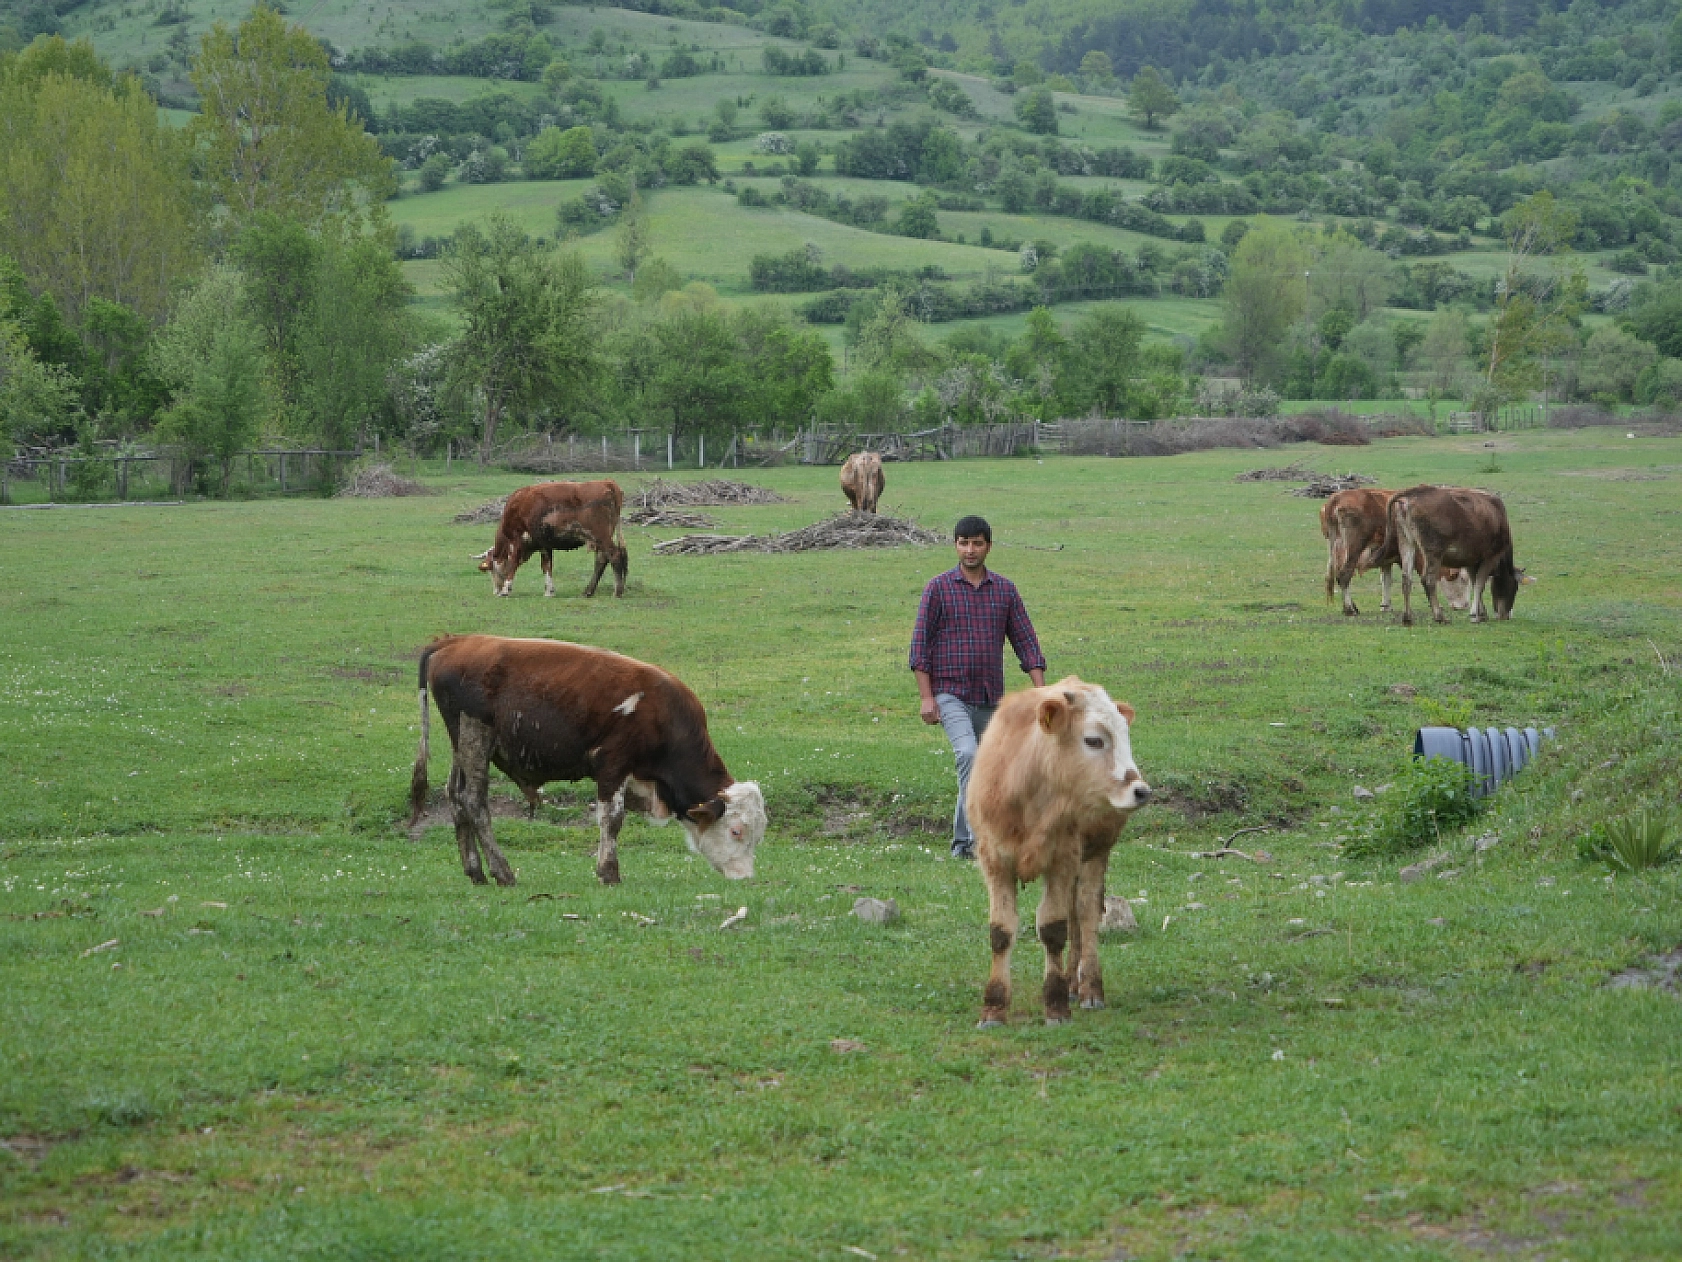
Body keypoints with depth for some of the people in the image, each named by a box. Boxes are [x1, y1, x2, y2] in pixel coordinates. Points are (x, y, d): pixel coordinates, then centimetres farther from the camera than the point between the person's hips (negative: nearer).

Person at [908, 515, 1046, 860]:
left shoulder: (1005, 590, 7)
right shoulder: (938, 588, -2)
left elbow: (1025, 641, 6)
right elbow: (920, 644, -2)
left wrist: (1041, 691, -4)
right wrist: (927, 698, -10)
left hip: (991, 698, 4)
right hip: (950, 694, -4)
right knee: (968, 754, -25)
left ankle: (962, 842, 22)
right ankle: (979, 836, -28)